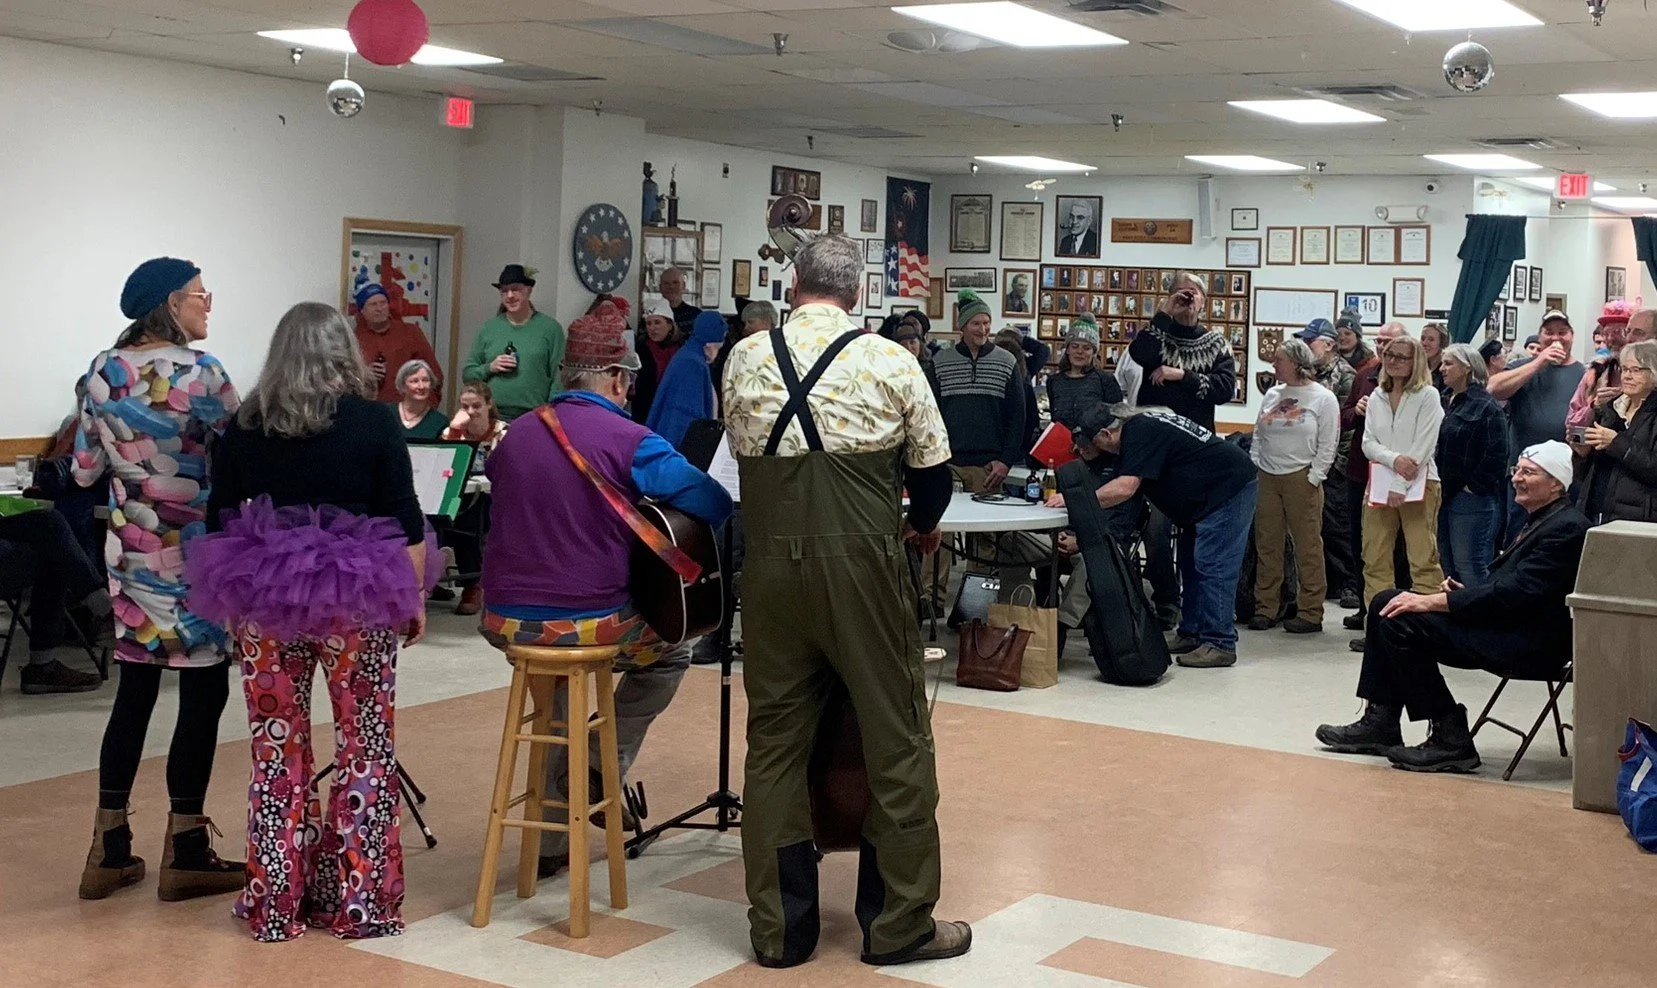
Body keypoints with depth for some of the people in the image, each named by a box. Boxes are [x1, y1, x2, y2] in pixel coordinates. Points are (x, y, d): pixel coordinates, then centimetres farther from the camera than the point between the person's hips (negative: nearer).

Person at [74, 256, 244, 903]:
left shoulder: (103, 372, 4)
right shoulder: (199, 371, -15)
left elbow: (84, 470, 8)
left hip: (131, 550, 6)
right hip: (196, 550, -6)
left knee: (135, 689, 12)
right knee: (204, 692, 3)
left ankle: (110, 850, 16)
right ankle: (185, 854, 8)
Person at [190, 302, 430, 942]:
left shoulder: (242, 428, 4)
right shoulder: (374, 422, -4)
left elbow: (219, 525, 9)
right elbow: (406, 523, -5)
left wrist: (236, 602, 20)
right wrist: (414, 598, 5)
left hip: (264, 606, 3)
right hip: (354, 603, -2)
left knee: (278, 749, 10)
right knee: (365, 749, 6)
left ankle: (275, 904, 16)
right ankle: (359, 902, 9)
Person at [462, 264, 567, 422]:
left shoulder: (550, 328, 2)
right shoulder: (489, 328, 11)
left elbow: (558, 379, -2)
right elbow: (467, 373, 15)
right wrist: (490, 368, -4)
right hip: (494, 417, 2)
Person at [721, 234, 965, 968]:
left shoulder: (744, 360, 4)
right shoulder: (888, 359, -3)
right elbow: (932, 466, 4)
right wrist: (923, 523, 25)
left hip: (770, 562, 3)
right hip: (861, 560, -3)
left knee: (774, 740, 11)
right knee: (895, 739, 8)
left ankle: (778, 928, 17)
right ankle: (898, 923, 16)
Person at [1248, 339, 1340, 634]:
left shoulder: (1323, 398, -3)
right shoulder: (1272, 395, 13)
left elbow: (1328, 445, -6)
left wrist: (1313, 478, -12)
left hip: (1301, 479, -5)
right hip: (1267, 478, 5)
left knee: (1308, 546, -2)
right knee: (1266, 545, 6)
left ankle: (1311, 613, 2)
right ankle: (1265, 608, 13)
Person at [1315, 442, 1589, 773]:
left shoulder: (1566, 528, -15)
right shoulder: (1539, 519, 18)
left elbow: (1515, 593, -22)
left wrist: (1434, 601, -20)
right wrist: (1463, 594, 2)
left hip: (1529, 644, -11)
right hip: (1508, 625, 11)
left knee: (1399, 622, -19)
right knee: (1386, 604, 5)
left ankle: (1451, 740, -10)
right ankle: (1380, 724, 7)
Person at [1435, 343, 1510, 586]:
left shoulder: (1486, 407, -10)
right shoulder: (1446, 402, 15)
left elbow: (1496, 454, -17)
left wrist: (1473, 486, -15)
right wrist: (1435, 482, 11)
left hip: (1473, 499, -9)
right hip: (1445, 495, 9)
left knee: (1469, 565, -10)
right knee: (1447, 565, 12)